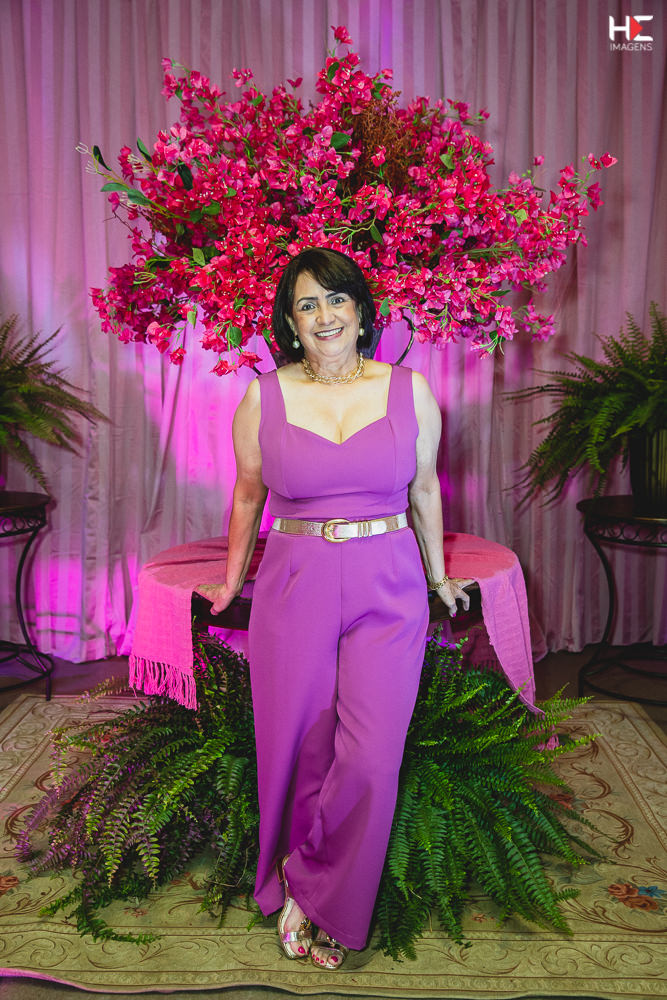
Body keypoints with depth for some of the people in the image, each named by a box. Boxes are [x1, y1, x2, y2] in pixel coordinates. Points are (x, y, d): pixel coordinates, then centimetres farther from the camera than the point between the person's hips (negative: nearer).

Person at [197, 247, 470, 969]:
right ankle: (306, 902, 34)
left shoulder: (409, 391, 2)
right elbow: (248, 495, 12)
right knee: (302, 751, 8)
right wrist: (232, 582, 19)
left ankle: (313, 892, 21)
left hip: (388, 590, 0)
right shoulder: (263, 398, 1)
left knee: (371, 760, -7)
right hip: (295, 586, 0)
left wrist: (438, 576, 21)